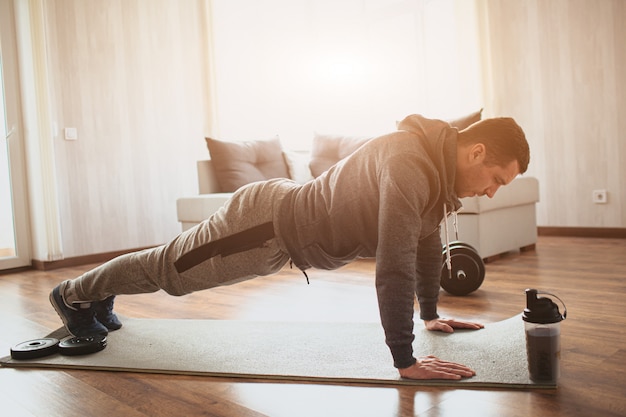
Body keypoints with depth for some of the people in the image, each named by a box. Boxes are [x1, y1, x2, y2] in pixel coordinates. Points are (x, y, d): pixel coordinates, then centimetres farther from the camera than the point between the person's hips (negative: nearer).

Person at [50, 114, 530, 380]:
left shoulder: (440, 166, -1)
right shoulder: (410, 165, -33)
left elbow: (427, 244, 11)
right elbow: (394, 268, -37)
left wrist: (432, 315, 17)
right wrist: (406, 362, -31)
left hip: (287, 214, 8)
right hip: (265, 225, -8)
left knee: (172, 266, 27)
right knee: (168, 269, 14)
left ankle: (100, 293, 52)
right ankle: (75, 293, 41)